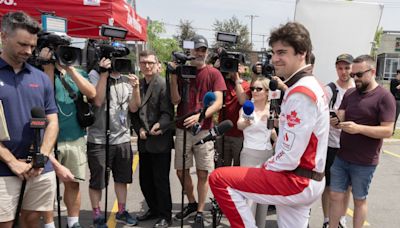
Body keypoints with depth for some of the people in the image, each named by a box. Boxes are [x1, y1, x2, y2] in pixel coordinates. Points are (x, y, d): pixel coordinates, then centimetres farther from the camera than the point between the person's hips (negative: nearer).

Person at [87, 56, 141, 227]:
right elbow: (98, 101, -18)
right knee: (97, 181, 6)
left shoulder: (127, 79, 8)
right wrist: (104, 73, -18)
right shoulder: (95, 75, -5)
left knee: (122, 178, 17)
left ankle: (121, 211, 34)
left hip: (123, 139, 5)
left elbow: (133, 108, 4)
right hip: (99, 140, -5)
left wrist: (135, 87, -11)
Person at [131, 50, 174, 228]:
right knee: (145, 180, 16)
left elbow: (167, 113, -15)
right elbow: (134, 111, 12)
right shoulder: (137, 84, 10)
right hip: (144, 141, 7)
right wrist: (139, 129, -3)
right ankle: (154, 209, 35)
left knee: (161, 180, 3)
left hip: (160, 140, -7)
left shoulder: (163, 84, -11)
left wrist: (159, 126, -33)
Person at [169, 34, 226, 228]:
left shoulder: (213, 73, 0)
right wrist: (173, 77, -12)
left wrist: (200, 116, -24)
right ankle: (191, 203, 32)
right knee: (181, 170, 9)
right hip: (182, 129, 3)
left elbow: (218, 103, -9)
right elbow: (175, 100, 0)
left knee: (202, 173, 1)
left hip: (204, 130, -3)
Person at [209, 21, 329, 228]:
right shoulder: (309, 86, 12)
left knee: (218, 178, -13)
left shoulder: (300, 94, -21)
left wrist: (264, 168, -7)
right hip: (305, 180, 10)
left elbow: (289, 158, -22)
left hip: (297, 181, -10)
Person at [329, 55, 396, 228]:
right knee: (336, 196, 11)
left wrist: (359, 128, -28)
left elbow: (387, 131, -17)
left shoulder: (384, 97, -12)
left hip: (364, 163, -5)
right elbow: (340, 118, 0)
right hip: (341, 157, 5)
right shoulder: (349, 93, 6)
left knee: (359, 200, 12)